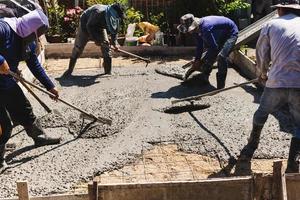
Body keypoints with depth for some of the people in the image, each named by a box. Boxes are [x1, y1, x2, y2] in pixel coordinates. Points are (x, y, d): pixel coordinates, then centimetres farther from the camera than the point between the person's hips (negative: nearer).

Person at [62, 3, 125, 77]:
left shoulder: (116, 18, -20)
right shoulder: (98, 12, -40)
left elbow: (114, 30, -7)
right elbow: (89, 26, -32)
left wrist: (114, 43, -20)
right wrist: (96, 39, -35)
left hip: (100, 27, 5)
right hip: (86, 25, -5)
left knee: (106, 46, -9)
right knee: (78, 47, -4)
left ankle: (108, 71, -2)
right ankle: (69, 70, 6)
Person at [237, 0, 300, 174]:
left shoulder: (272, 25, 10)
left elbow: (261, 55, 16)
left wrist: (264, 74, 34)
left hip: (277, 82, 1)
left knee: (261, 114, 24)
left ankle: (247, 154, 33)